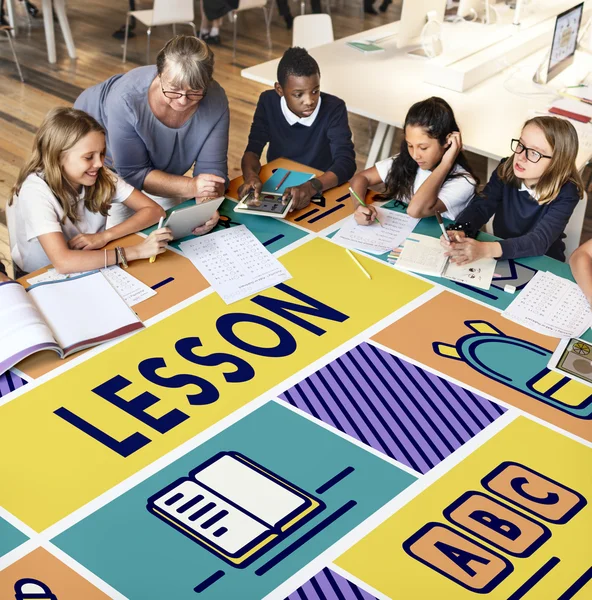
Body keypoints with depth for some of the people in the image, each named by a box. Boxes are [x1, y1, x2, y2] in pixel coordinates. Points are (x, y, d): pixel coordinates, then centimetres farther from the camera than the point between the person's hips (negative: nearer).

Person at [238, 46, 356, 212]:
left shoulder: (333, 108, -15)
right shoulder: (268, 102, -8)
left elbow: (346, 162, -23)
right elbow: (253, 149, -10)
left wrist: (312, 187, -41)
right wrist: (251, 176, -33)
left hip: (321, 193, 0)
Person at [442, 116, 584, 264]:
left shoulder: (566, 193, -20)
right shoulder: (506, 170, -7)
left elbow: (540, 240, -30)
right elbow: (481, 205, -14)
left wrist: (486, 249, -45)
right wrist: (459, 232, -37)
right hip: (501, 259, 2)